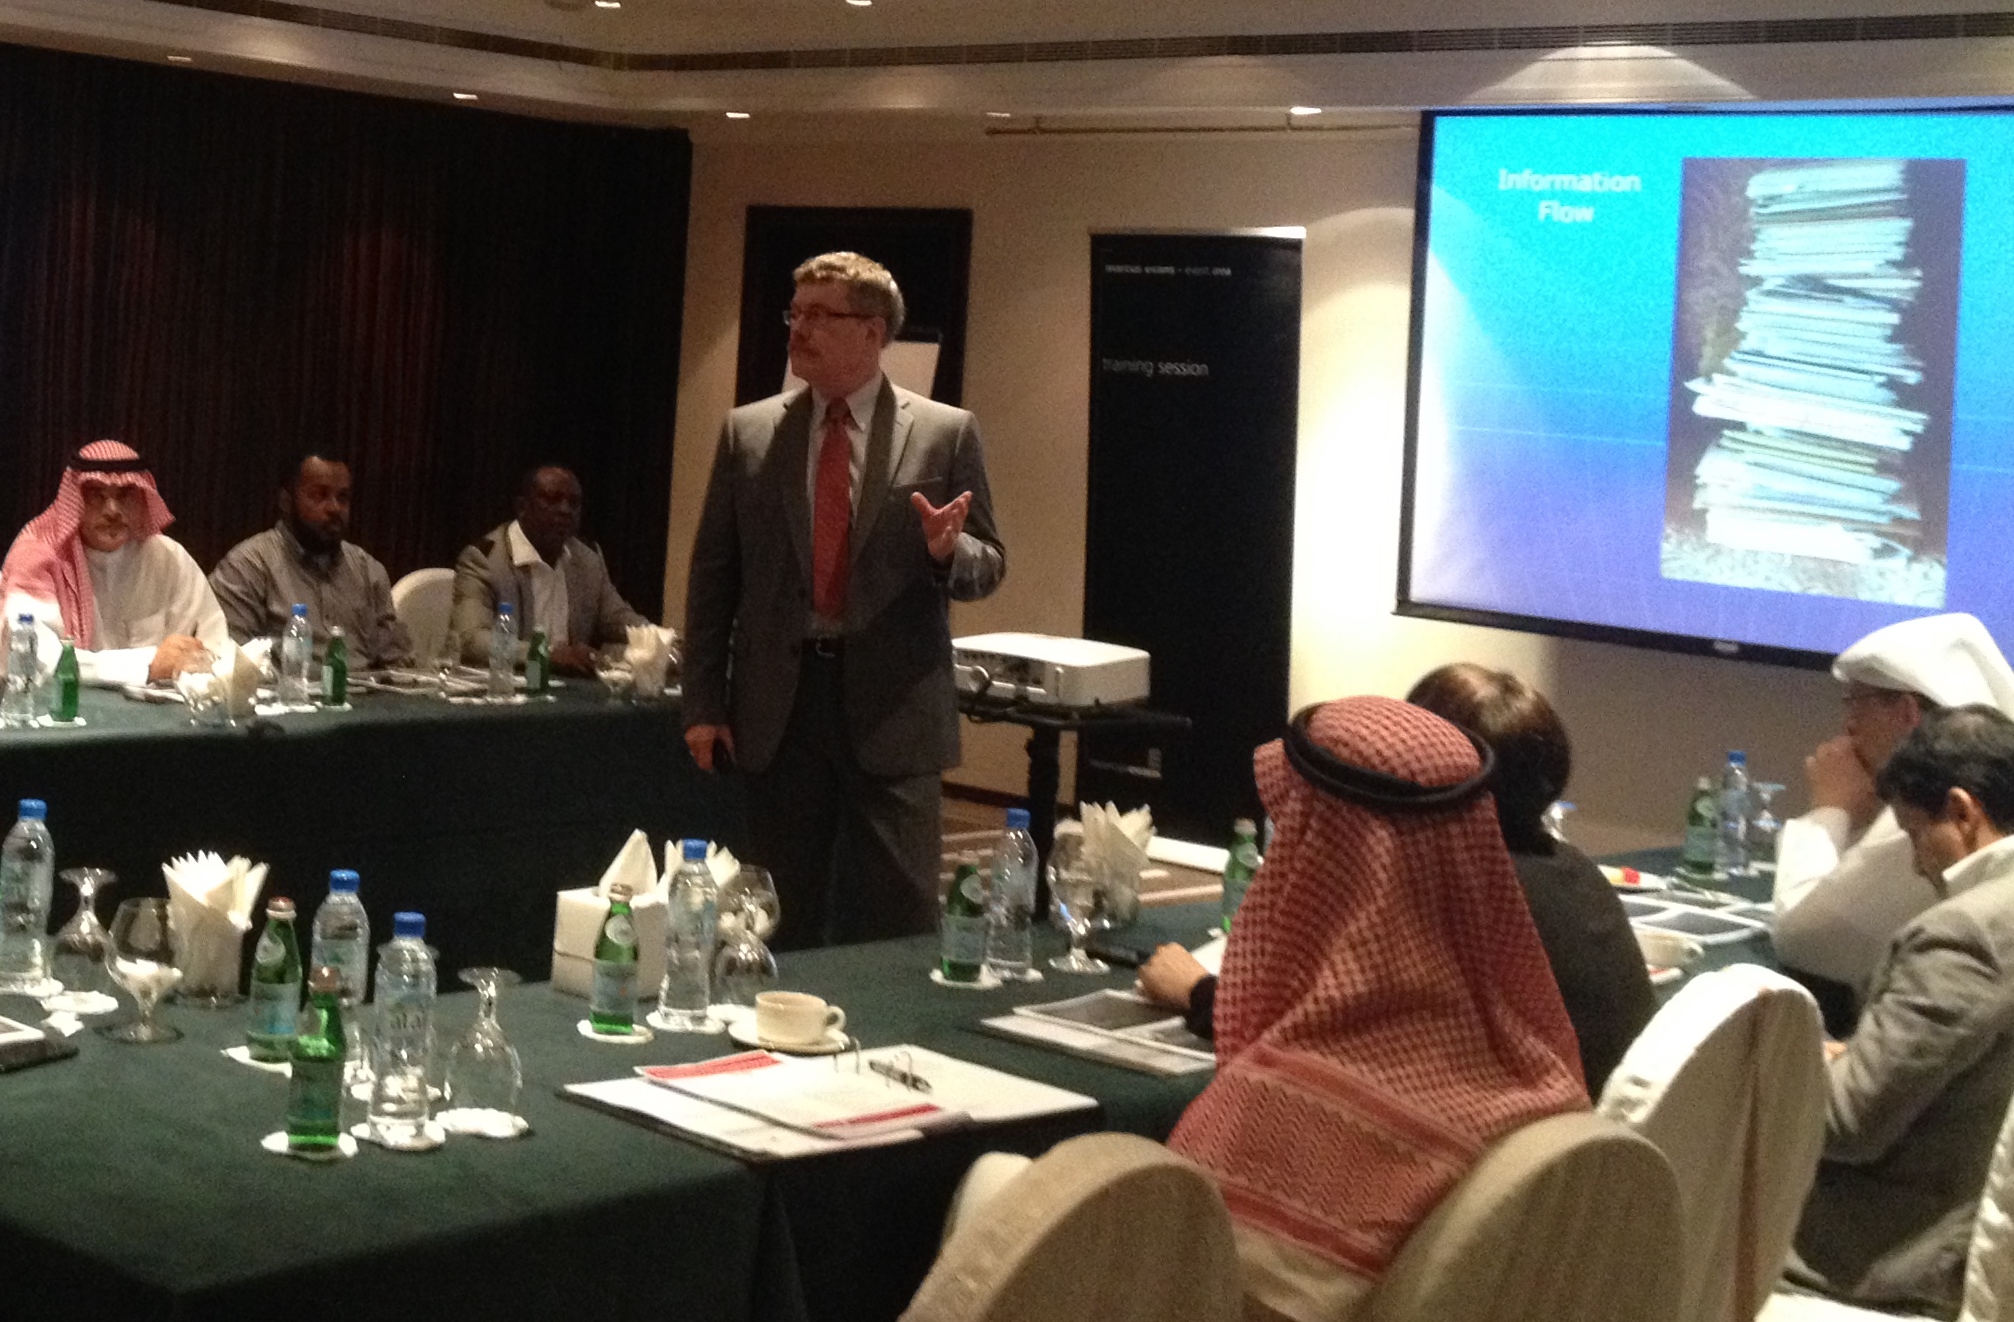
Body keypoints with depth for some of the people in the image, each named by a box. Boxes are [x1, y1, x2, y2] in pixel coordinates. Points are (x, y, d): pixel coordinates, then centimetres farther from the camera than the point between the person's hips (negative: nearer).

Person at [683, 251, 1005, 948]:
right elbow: (712, 576, 9)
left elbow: (989, 566, 5)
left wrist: (947, 551, -19)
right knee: (787, 923, 10)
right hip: (780, 706, 2)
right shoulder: (748, 432, 7)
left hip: (893, 710, -2)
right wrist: (703, 706, 4)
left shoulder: (945, 433, 1)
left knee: (898, 927, 0)